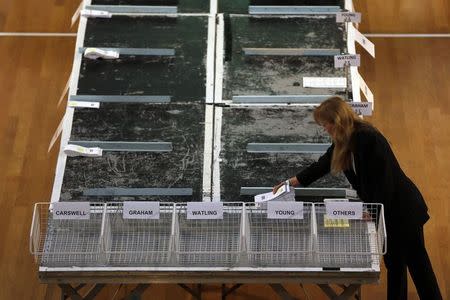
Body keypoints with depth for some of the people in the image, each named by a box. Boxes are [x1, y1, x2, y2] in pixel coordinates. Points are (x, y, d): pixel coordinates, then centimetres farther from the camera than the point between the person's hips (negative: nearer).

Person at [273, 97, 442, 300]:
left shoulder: (367, 138, -26)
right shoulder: (345, 141, 2)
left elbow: (383, 180, -25)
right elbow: (322, 165, 13)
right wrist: (290, 183, 16)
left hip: (402, 208, -9)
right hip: (386, 211, 9)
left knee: (417, 263, 2)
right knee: (394, 262, 19)